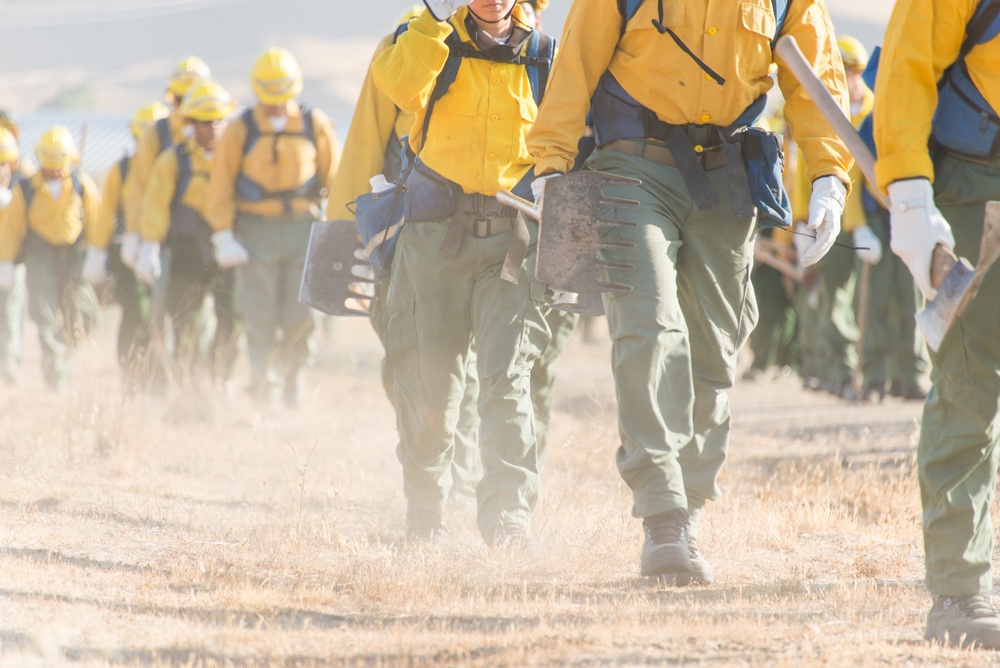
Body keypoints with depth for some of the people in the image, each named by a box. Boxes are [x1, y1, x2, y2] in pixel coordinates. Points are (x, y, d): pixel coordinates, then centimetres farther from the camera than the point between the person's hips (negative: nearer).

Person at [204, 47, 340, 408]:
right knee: (260, 315, -5)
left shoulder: (315, 126, 4)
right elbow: (220, 187, 2)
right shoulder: (240, 131, 1)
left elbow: (335, 178, 10)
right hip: (256, 229, -1)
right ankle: (264, 390, -1)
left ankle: (292, 391, 12)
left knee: (300, 316, 0)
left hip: (303, 228, 1)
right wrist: (223, 236, -4)